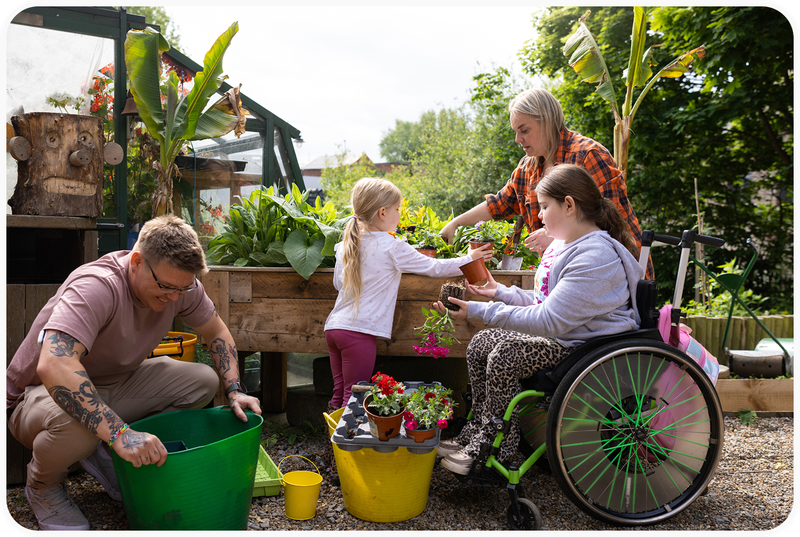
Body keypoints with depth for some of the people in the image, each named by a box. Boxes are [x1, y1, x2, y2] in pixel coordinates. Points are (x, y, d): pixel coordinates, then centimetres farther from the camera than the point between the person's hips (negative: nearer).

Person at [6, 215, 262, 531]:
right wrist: (119, 433, -51)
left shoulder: (178, 283, -13)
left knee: (203, 381, -11)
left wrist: (234, 391, -10)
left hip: (114, 386, 6)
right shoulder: (96, 287, -33)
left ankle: (104, 453, 0)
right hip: (40, 395, -6)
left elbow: (217, 332, 4)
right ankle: (42, 485, -4)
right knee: (75, 423, -40)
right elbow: (54, 366, -47)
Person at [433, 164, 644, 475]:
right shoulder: (571, 245, 10)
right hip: (567, 337, 11)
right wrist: (502, 293, 16)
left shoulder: (596, 257, -24)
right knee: (480, 343, 3)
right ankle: (478, 432, 14)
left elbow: (549, 321, -28)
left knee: (505, 354, -25)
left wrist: (481, 311, -26)